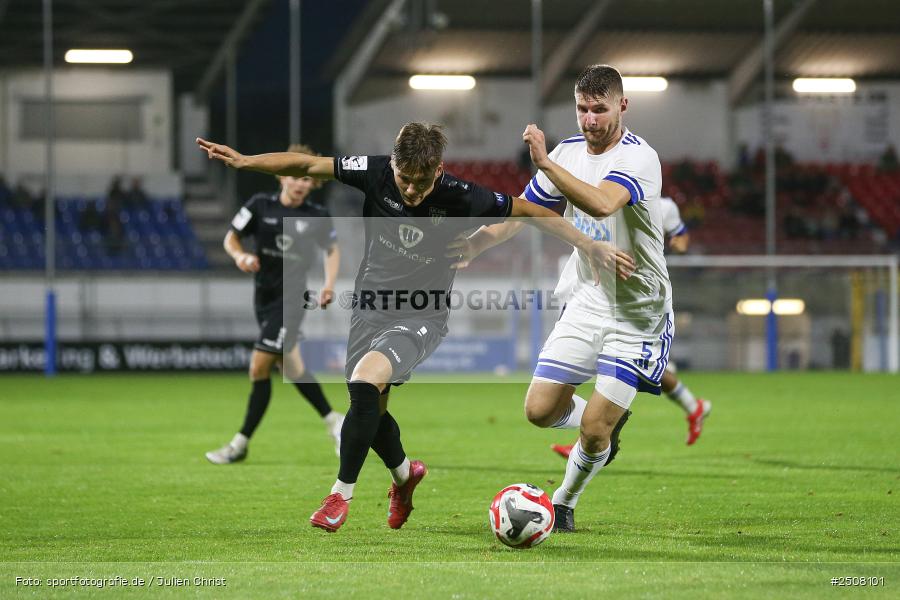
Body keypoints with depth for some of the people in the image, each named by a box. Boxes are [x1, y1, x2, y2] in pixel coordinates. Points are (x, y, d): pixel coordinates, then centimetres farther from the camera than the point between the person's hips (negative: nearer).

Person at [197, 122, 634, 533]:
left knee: (366, 381, -28)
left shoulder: (461, 199, -19)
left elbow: (528, 211, -7)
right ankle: (404, 474, 45)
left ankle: (342, 494, -13)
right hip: (371, 308, 4)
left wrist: (589, 246, -6)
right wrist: (244, 162, -13)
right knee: (370, 409, 11)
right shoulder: (376, 173, -14)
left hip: (421, 317, -4)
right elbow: (308, 165, -6)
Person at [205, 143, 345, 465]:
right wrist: (240, 255, -17)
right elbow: (231, 237, 5)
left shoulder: (317, 216, -4)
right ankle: (334, 422, 30)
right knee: (290, 367, 12)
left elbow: (332, 249, 13)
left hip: (291, 297, -4)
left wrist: (329, 284, -1)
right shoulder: (261, 206, -2)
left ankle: (240, 444, -4)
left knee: (260, 367, -11)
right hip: (263, 294, 4)